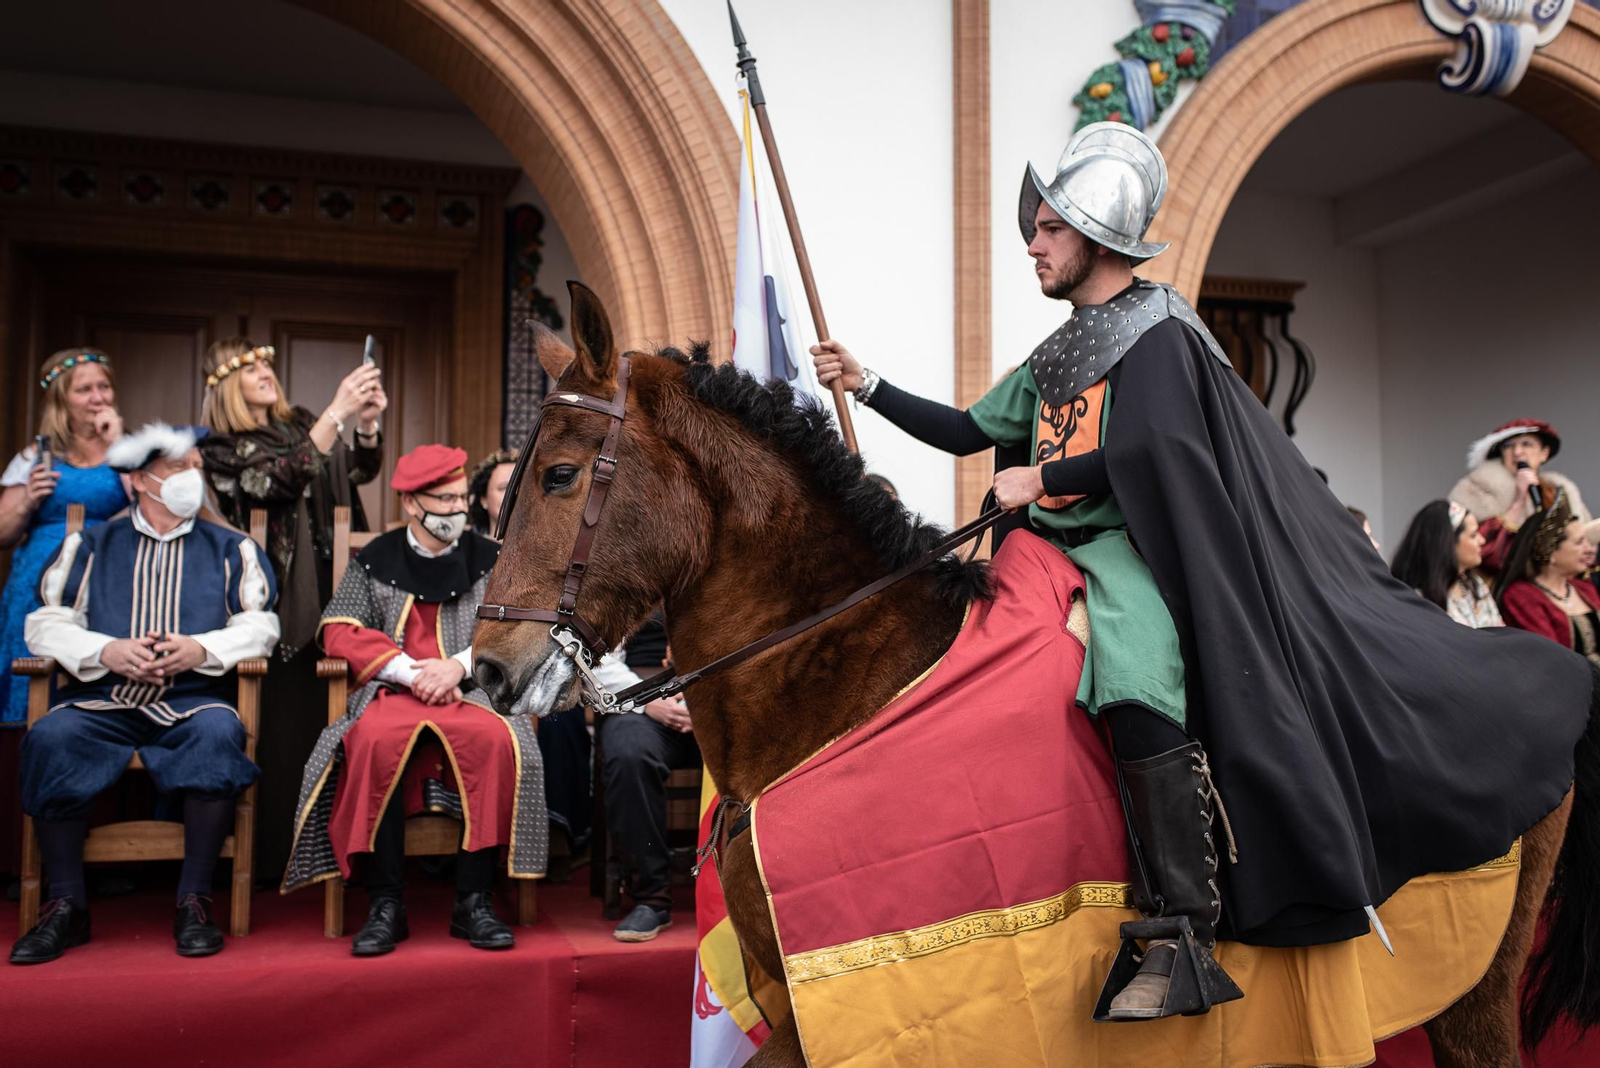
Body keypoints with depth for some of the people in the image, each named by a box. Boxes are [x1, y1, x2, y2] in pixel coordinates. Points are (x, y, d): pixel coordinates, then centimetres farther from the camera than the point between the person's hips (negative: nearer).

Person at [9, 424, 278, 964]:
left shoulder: (229, 547, 18)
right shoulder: (91, 545, 18)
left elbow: (259, 623, 8)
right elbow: (46, 623, 8)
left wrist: (202, 649, -10)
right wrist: (106, 651, -10)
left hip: (191, 701, -1)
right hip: (101, 700, 1)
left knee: (219, 734, -34)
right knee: (50, 737, -30)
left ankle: (194, 900, -23)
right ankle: (66, 905, -16)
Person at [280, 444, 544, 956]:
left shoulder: (489, 559, 15)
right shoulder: (375, 560, 13)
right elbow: (339, 630, 4)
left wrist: (458, 665, -10)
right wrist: (410, 670, -9)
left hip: (469, 691, 0)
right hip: (393, 692, 0)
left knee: (494, 739, -34)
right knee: (375, 739, -35)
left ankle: (474, 902, -25)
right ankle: (386, 905, -27)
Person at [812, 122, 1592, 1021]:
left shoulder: (1156, 331, -1)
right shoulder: (1055, 360, 23)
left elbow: (1141, 452, -15)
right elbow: (965, 432, 25)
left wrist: (1039, 481, -7)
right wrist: (866, 383, 19)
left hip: (1126, 546, -9)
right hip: (1055, 549, 9)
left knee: (1138, 672, -36)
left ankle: (1181, 936, -36)